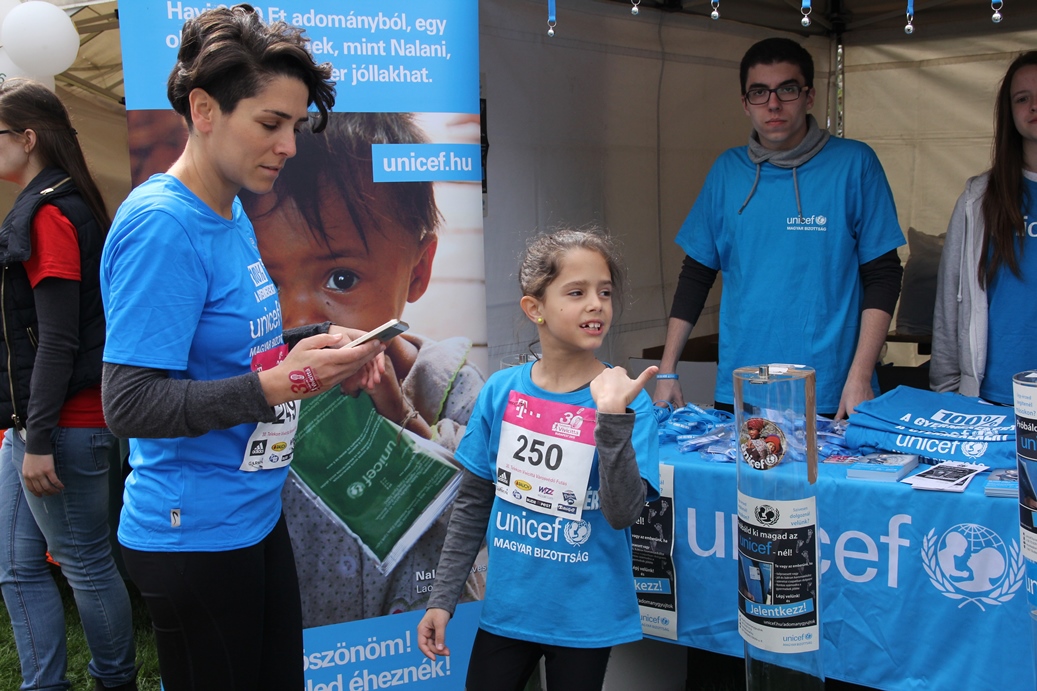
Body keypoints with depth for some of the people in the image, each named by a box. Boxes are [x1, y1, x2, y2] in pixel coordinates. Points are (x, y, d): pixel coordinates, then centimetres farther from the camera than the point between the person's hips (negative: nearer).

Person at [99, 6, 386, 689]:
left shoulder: (234, 215, 7)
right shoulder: (162, 224, -21)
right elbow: (130, 404, -25)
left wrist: (322, 345, 1)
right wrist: (279, 385, -30)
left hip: (257, 514, 9)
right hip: (195, 532, -9)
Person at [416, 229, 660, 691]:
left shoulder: (627, 399, -11)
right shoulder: (501, 391, -4)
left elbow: (623, 513, -21)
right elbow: (472, 505, 4)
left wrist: (613, 416, -31)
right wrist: (441, 599, 5)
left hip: (586, 617, -2)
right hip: (506, 610, 2)